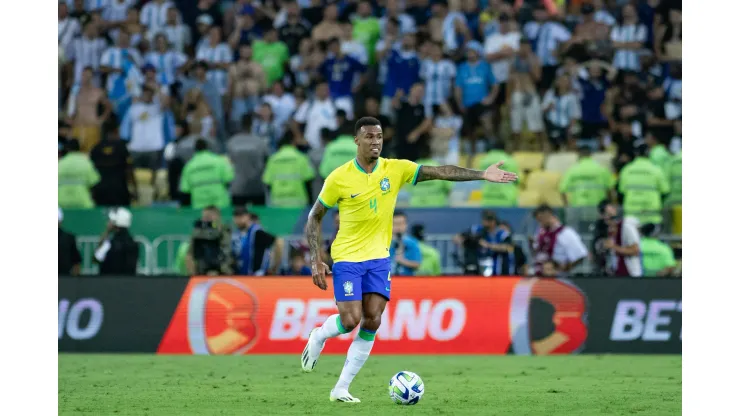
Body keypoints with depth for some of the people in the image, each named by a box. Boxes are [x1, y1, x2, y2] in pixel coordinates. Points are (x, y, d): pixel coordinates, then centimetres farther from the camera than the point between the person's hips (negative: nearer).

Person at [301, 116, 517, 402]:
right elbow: (315, 217, 0)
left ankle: (341, 389, 5)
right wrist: (316, 261, -7)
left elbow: (439, 172, -8)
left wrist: (482, 175, -18)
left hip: (379, 259, 3)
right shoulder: (339, 178, -10)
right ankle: (319, 336, 22)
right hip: (347, 258, -3)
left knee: (371, 323, -4)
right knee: (350, 320, -14)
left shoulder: (395, 169, -3)